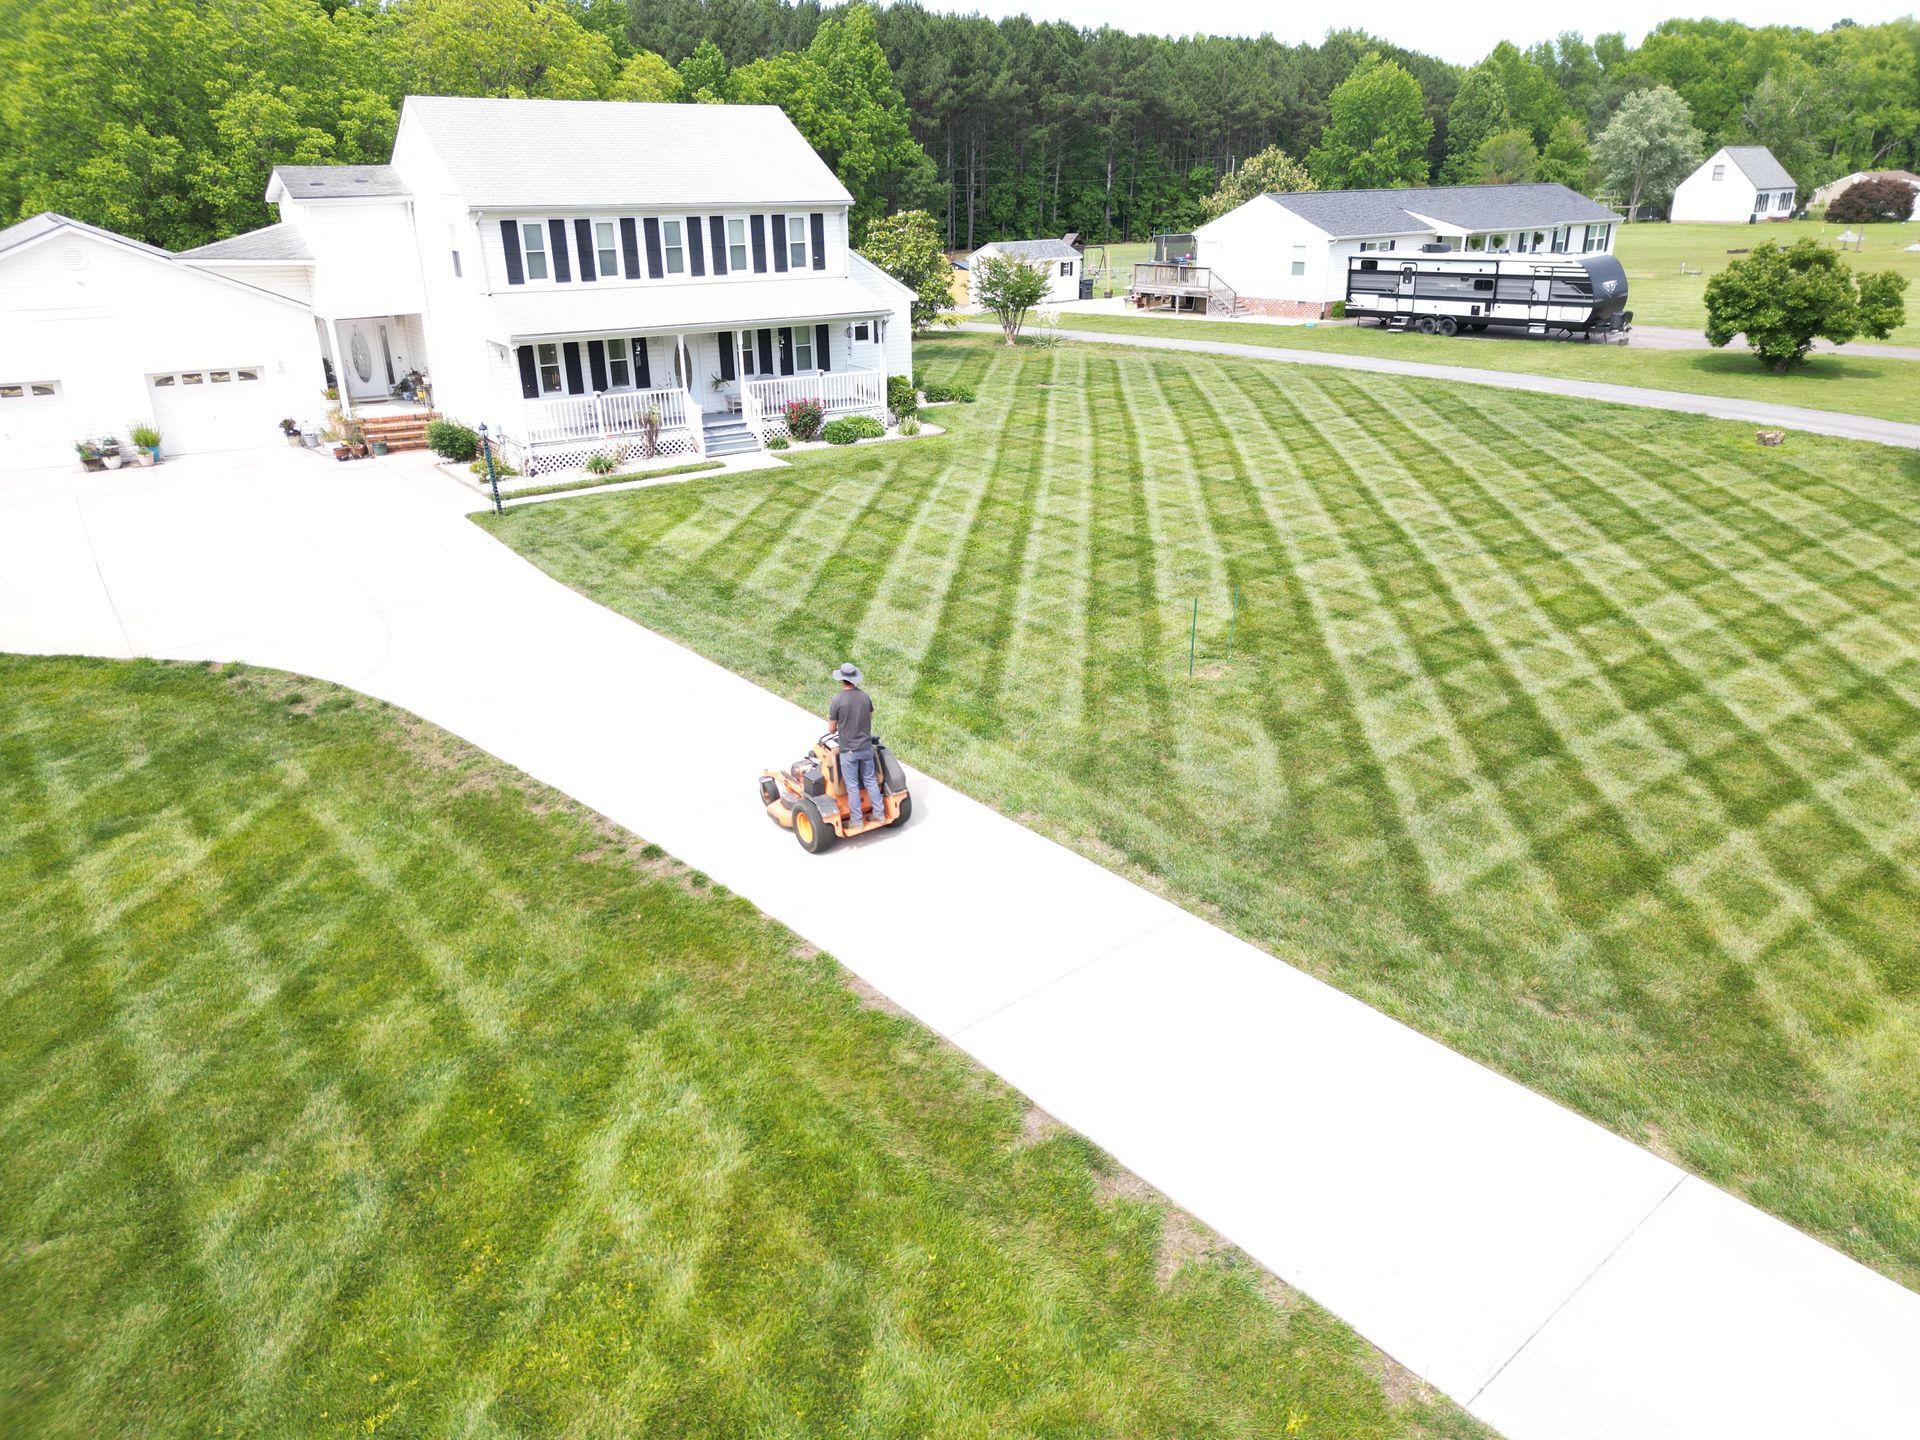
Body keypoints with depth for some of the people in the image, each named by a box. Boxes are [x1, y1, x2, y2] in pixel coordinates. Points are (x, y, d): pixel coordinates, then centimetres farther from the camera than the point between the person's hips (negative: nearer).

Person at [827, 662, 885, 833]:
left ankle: (856, 821, 12)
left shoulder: (838, 700, -16)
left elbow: (832, 729, -8)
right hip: (866, 747, 4)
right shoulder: (865, 696, -2)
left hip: (848, 750, -4)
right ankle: (879, 814, 22)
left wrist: (833, 729, 14)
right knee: (871, 781, 16)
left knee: (852, 786, 5)